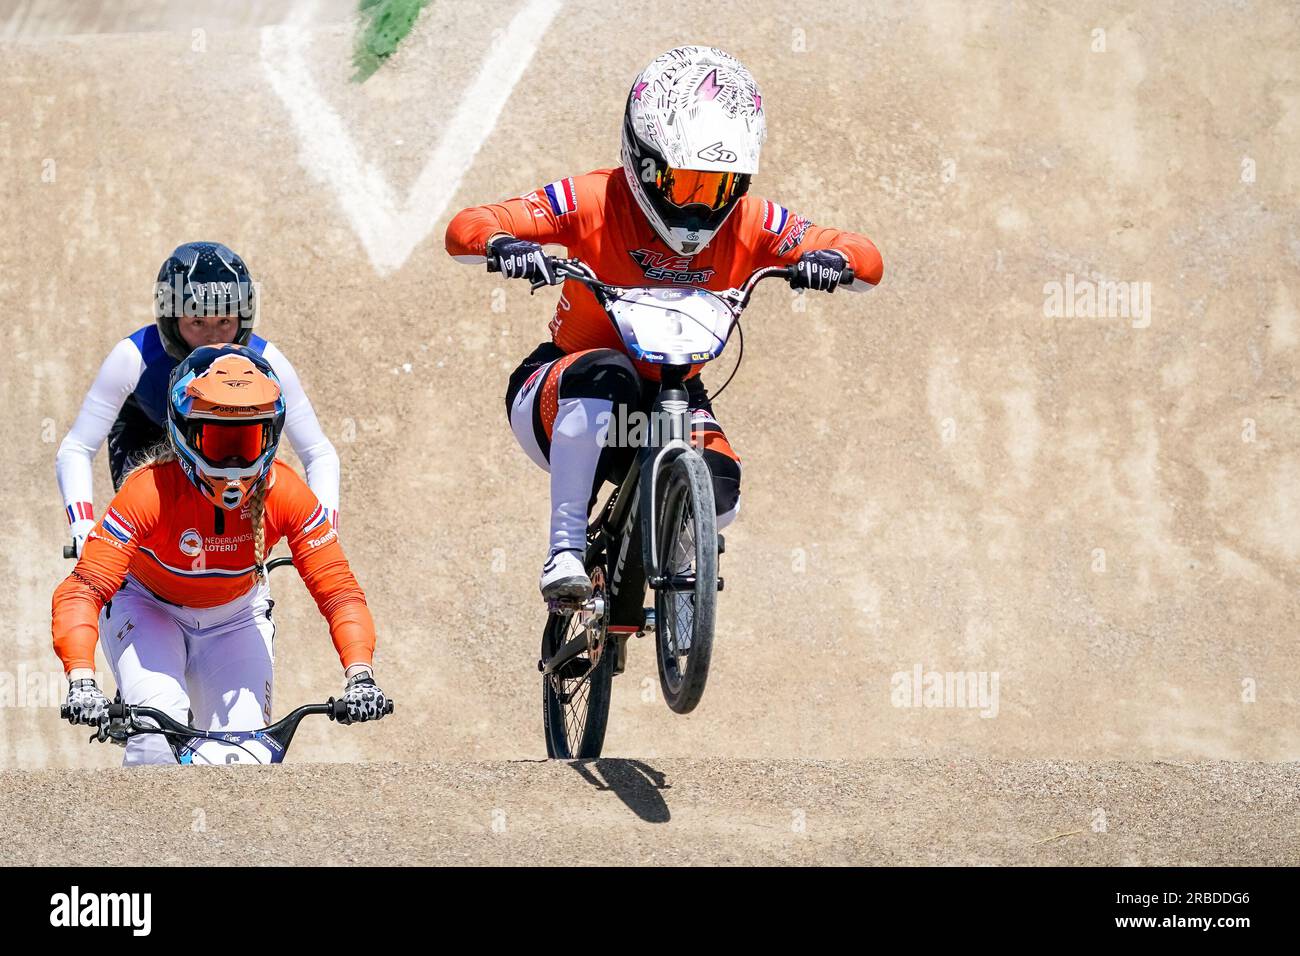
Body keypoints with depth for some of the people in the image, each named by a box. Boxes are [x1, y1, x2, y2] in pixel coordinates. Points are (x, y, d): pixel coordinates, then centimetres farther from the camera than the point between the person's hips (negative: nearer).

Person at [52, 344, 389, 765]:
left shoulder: (285, 494, -28)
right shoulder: (150, 491, -35)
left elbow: (338, 589, -28)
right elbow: (83, 589, -41)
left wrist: (360, 676, -44)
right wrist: (81, 681, -56)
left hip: (234, 615, 3)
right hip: (147, 607, -3)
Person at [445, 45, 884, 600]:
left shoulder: (751, 224, -10)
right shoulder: (592, 201, -18)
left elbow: (868, 261, -10)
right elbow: (465, 229, -23)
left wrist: (831, 259, -34)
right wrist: (504, 246, -47)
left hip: (673, 394, 3)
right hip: (559, 398, -3)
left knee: (718, 493, -24)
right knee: (604, 375, -38)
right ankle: (565, 549, -33)